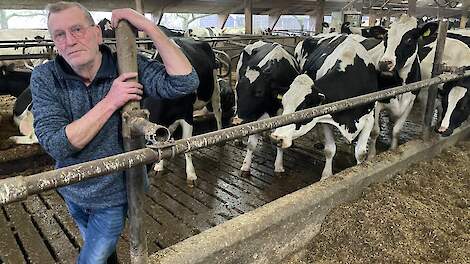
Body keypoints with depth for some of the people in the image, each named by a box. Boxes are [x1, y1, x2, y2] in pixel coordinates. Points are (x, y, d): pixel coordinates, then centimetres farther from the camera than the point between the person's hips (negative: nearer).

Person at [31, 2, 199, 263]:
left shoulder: (128, 66, -20)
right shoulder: (44, 78, -16)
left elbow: (185, 81, -33)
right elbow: (56, 144, -26)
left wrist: (148, 25, -34)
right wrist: (110, 102, -32)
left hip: (113, 196, -3)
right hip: (72, 192, 3)